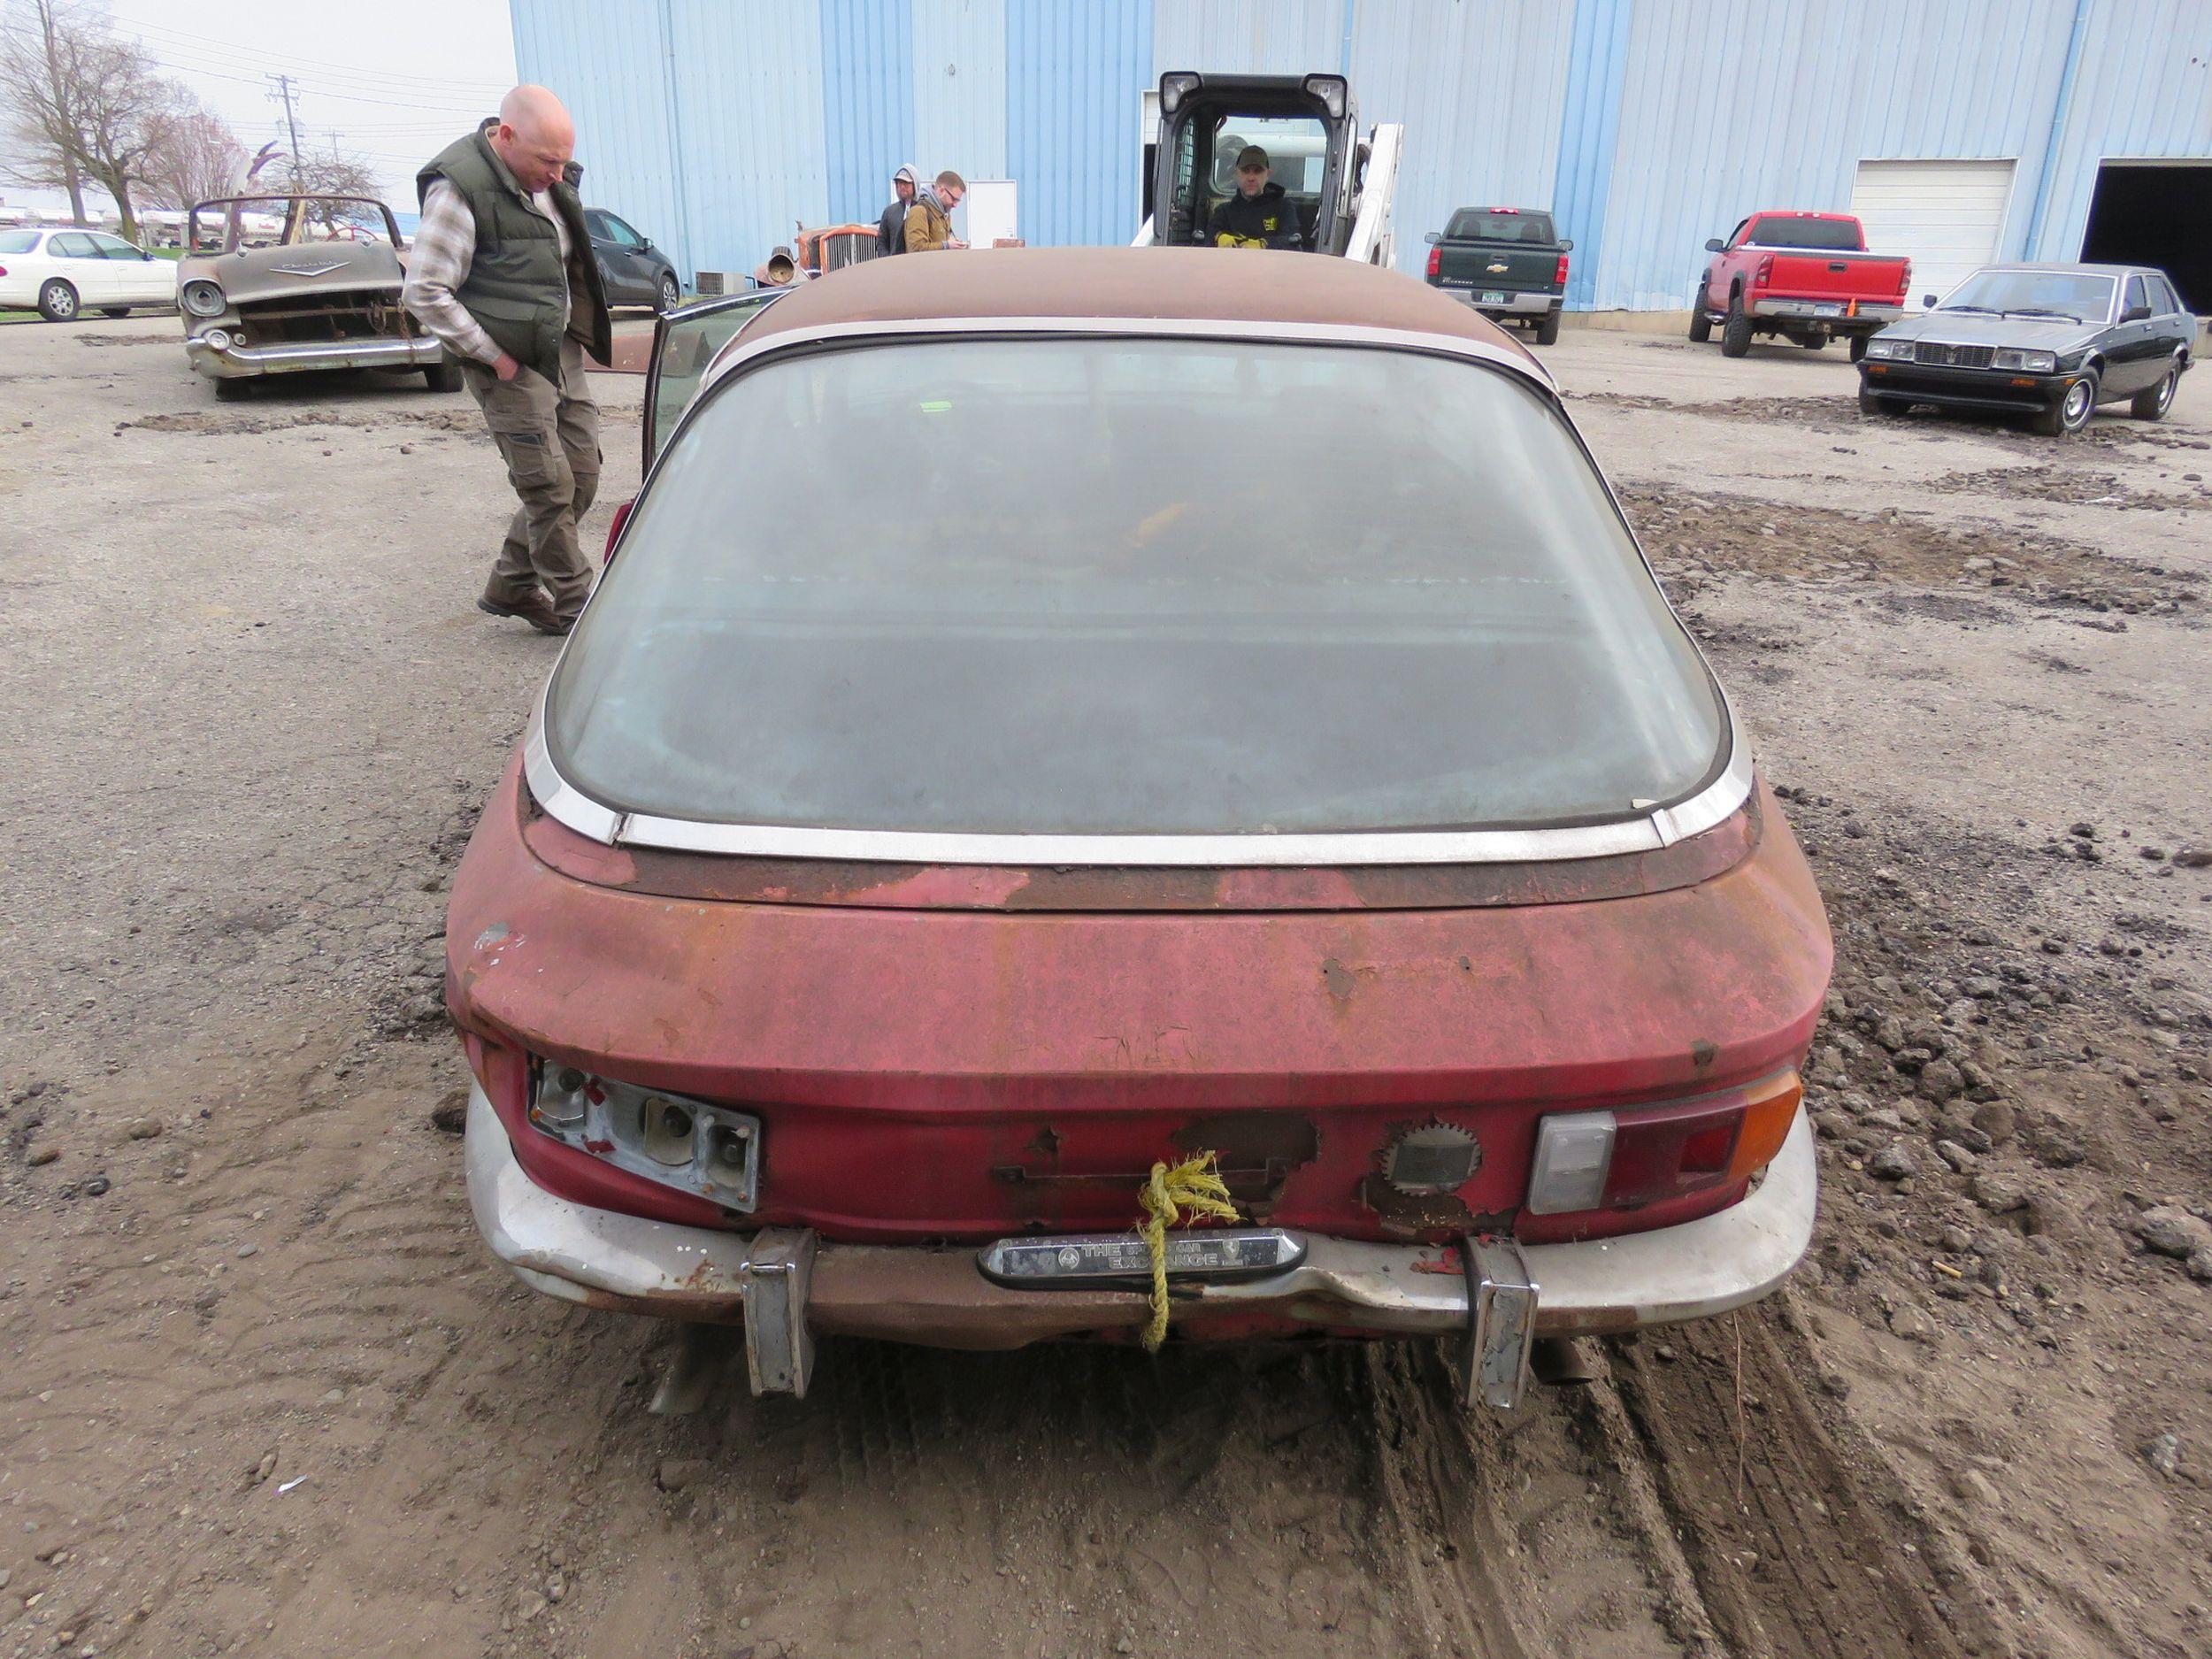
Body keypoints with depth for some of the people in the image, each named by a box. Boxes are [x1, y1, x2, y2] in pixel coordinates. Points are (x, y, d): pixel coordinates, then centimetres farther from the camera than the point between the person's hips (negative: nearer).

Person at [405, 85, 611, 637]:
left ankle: (511, 585, 23)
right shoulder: (459, 189, -16)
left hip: (562, 355, 8)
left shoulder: (551, 182, 9)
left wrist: (583, 332, 13)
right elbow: (424, 292, -18)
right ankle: (574, 607, 6)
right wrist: (495, 357, -16)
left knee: (582, 477, 8)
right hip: (510, 366, -8)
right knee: (549, 487, -7)